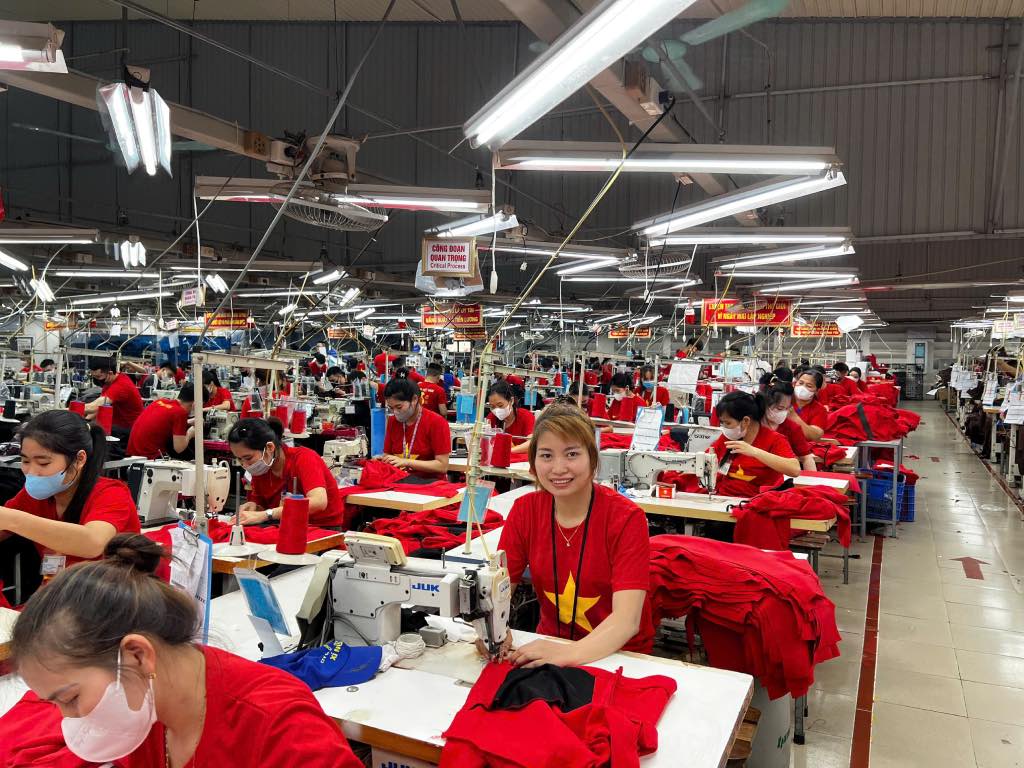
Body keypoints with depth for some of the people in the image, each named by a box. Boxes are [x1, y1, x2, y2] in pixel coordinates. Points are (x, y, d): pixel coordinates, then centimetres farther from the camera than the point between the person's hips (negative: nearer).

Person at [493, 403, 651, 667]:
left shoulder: (626, 519, -15)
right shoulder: (525, 510, -4)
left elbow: (627, 619, -24)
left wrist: (572, 653, -41)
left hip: (618, 654, -3)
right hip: (550, 643, 4)